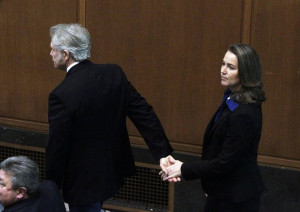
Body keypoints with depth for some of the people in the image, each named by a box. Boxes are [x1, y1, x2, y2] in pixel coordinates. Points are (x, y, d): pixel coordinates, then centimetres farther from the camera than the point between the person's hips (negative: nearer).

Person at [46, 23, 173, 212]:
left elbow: (57, 148, -17)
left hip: (83, 181, -7)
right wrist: (164, 153, -5)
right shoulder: (114, 74, -7)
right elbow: (144, 114, -8)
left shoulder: (62, 95, -25)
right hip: (114, 170, 7)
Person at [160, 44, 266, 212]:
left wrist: (184, 169, -15)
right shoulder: (232, 100, 3)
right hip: (223, 191, 8)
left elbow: (225, 163, -23)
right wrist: (181, 167, 4)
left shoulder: (244, 114, -26)